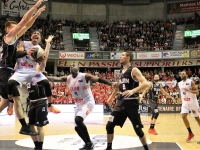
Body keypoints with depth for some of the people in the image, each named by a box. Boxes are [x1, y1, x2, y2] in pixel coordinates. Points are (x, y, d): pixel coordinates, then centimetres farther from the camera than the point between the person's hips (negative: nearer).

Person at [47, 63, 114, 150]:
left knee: (78, 120, -28)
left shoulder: (84, 76, -12)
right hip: (79, 105, 7)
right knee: (77, 127, 8)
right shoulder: (68, 78, 4)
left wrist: (113, 85, -26)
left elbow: (99, 80, -17)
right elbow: (55, 79, -5)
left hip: (88, 103, -7)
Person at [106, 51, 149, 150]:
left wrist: (132, 91, -36)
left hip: (132, 102, -6)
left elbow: (145, 83, -23)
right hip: (121, 102, 7)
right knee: (109, 125, 0)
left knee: (138, 129, 0)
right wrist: (112, 96, 31)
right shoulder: (121, 71, 13)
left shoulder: (134, 70, -10)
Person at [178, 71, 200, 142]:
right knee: (183, 116, -11)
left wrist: (188, 90, -29)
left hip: (192, 102, -5)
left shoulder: (191, 82, -11)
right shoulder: (179, 84, 7)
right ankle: (190, 133, 1)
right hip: (185, 103, 5)